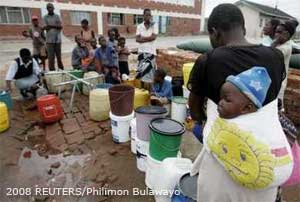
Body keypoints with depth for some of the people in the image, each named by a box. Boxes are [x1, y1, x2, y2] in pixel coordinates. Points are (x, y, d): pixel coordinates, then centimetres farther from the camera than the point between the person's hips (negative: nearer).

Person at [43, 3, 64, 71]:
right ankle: (52, 70, 1)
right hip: (50, 40, -1)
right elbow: (46, 27, -3)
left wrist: (51, 25, -12)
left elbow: (60, 26, -1)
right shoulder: (45, 17, 8)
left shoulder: (57, 16, 11)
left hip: (58, 39, 1)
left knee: (59, 56, 6)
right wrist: (56, 26, -11)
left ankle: (61, 69, 14)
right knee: (51, 56, -3)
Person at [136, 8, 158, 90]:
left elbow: (154, 37, -10)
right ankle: (142, 88, 12)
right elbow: (137, 39, 0)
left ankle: (149, 90, 5)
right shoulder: (139, 26, 10)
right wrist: (148, 38, -9)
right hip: (142, 51, 2)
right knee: (141, 71, 2)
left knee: (149, 70, -4)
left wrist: (143, 38, -2)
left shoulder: (154, 25, 3)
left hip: (151, 51, -2)